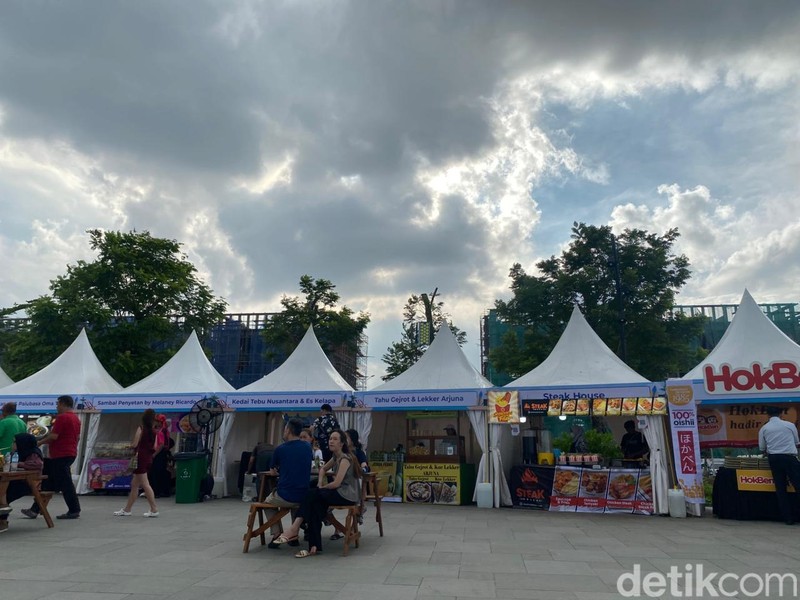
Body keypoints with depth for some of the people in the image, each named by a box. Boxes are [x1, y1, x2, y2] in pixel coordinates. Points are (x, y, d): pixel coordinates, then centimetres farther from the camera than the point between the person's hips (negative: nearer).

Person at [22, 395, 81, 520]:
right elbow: (77, 437, 19)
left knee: (64, 483, -4)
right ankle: (35, 510, 20)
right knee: (47, 483, 14)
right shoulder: (76, 418, 15)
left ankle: (74, 510, 1)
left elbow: (53, 436, -19)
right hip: (71, 453, 10)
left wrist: (40, 442, -4)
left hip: (60, 455, -10)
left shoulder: (62, 417, -15)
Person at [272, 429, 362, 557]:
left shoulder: (345, 459, -14)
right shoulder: (336, 456, 13)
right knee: (316, 504, -16)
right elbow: (323, 469, 27)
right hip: (340, 492, 8)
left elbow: (336, 483, -20)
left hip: (347, 495, -8)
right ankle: (315, 546, -19)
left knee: (313, 495, -18)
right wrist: (320, 482, 7)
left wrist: (322, 487, -3)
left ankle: (294, 529, -12)